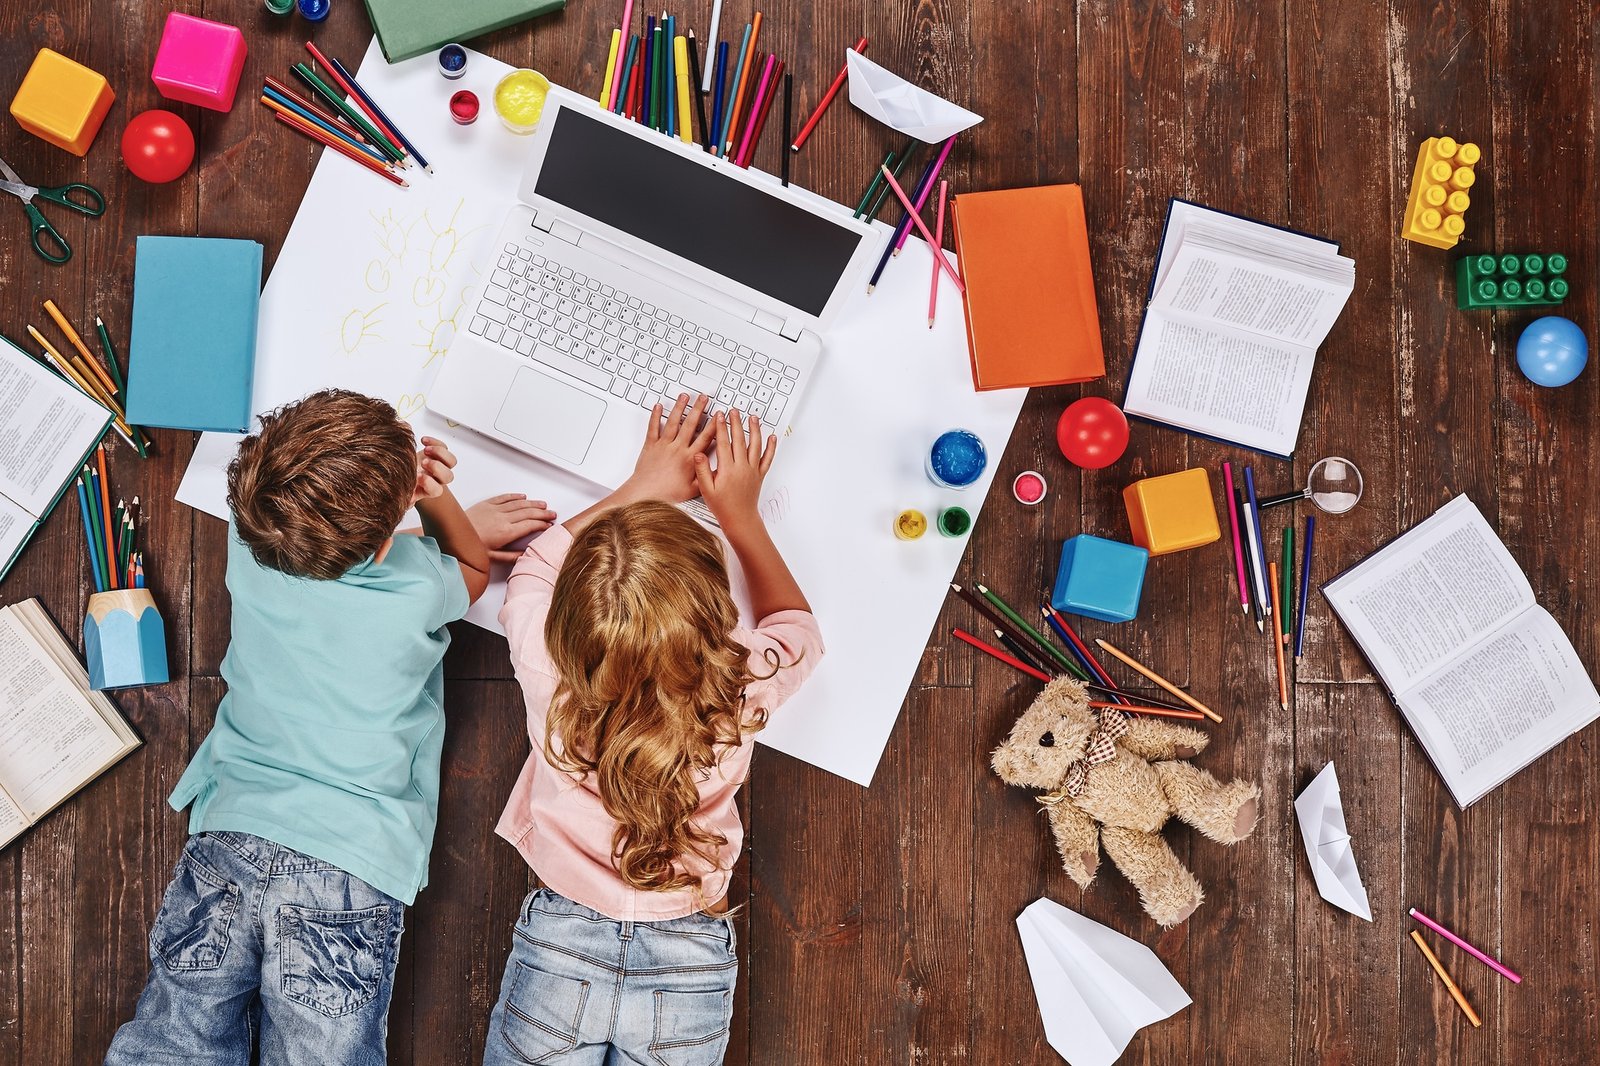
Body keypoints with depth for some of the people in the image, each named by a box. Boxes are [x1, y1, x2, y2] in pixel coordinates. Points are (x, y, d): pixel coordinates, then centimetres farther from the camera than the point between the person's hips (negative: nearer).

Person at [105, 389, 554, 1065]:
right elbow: (475, 569, 15)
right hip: (355, 855, -3)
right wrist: (439, 502, -3)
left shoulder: (250, 546, 0)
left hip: (232, 832, 4)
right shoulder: (420, 586, -11)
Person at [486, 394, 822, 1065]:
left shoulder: (548, 673, -19)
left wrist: (643, 486, 12)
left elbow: (535, 566, 5)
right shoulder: (743, 689, -19)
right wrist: (739, 513, 14)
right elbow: (797, 626, 7)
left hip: (558, 949, 0)